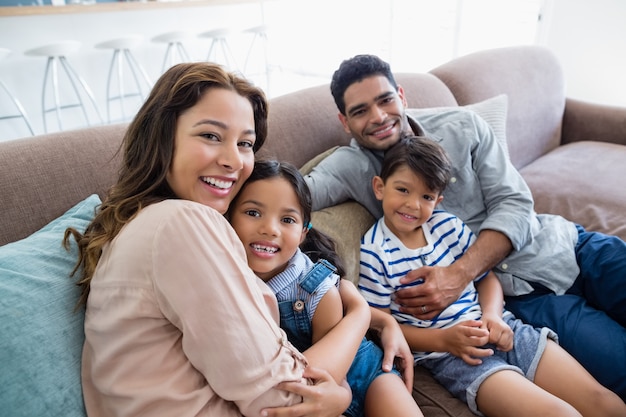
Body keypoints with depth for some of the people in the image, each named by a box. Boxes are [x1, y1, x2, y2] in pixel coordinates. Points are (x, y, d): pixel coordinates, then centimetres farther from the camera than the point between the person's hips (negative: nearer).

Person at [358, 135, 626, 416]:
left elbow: (487, 276, 12)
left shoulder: (448, 225, 5)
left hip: (500, 328, 5)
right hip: (446, 353, -5)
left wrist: (492, 315, -8)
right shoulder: (374, 253, -9)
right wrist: (443, 339, -18)